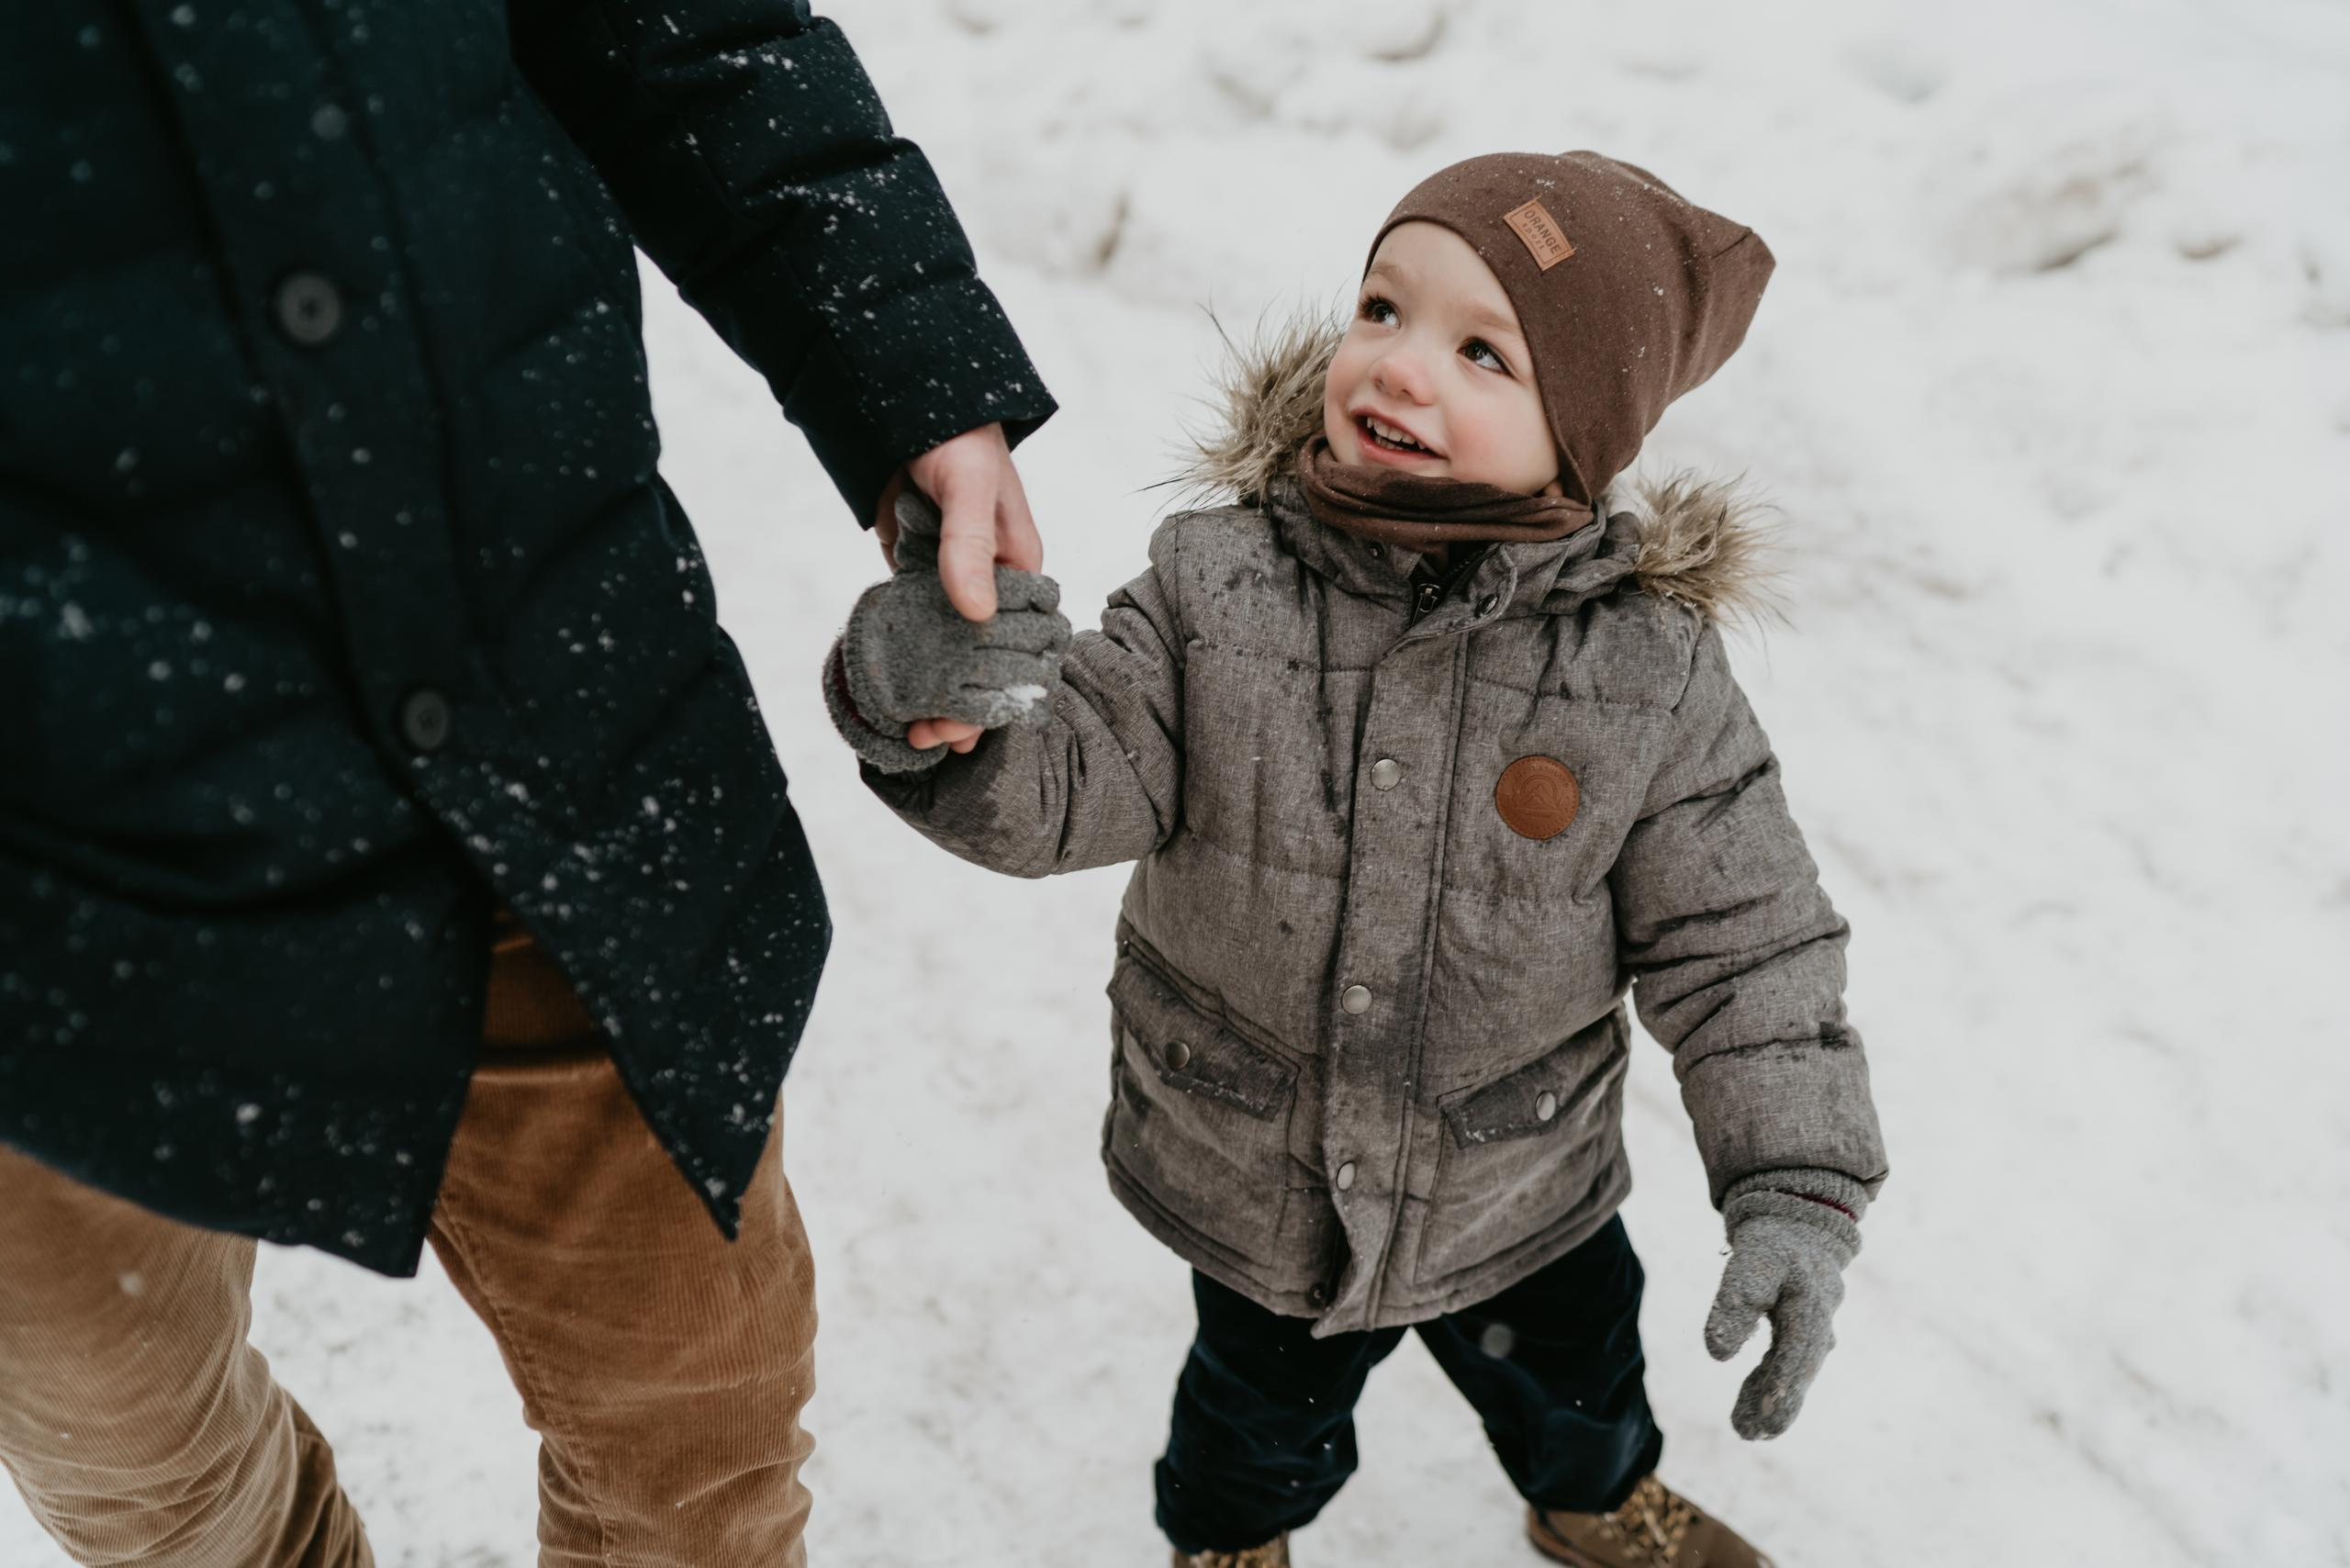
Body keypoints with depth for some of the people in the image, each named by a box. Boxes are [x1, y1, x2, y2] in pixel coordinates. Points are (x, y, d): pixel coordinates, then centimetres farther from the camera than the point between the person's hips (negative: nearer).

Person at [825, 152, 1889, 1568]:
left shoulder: (1648, 668, -21)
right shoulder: (1218, 588, -20)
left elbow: (1745, 942, -14)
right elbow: (1065, 785, -22)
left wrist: (1797, 1189, -18)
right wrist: (948, 712, -44)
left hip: (1521, 1195, 1)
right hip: (1252, 1184, 0)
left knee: (1569, 1363, 30)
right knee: (1268, 1394, 27)